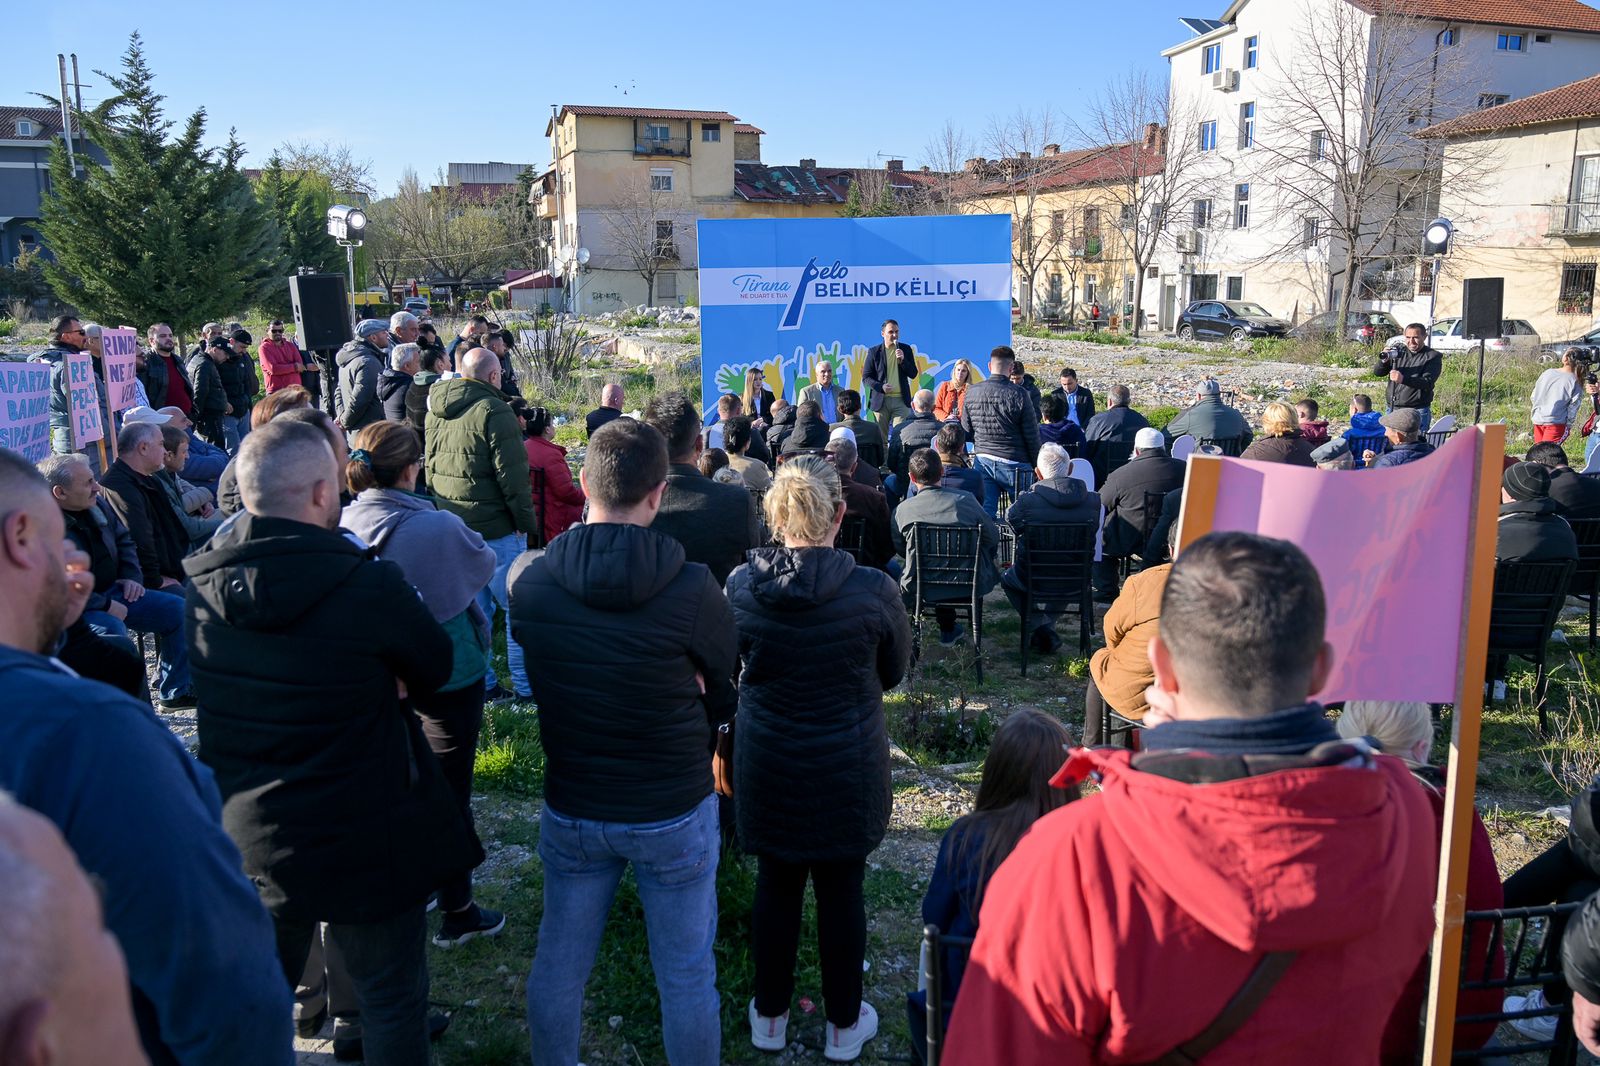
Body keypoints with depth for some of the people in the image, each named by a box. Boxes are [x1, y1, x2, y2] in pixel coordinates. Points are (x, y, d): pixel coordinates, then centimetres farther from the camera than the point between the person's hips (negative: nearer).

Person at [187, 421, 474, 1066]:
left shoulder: (202, 584, -7)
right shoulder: (370, 587, -26)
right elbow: (434, 671, -10)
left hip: (244, 838, 6)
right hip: (364, 844, -5)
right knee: (392, 1000, 14)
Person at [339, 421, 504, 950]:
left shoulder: (344, 525, -12)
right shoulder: (439, 528, -26)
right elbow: (484, 564, -6)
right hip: (448, 674, -5)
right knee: (450, 792, 7)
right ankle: (456, 913, 19)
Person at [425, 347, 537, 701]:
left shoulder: (435, 411, 11)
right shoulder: (493, 411, -15)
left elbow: (430, 468, 19)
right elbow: (512, 474, -17)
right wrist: (525, 519, -10)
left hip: (448, 525, 8)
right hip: (494, 528, -8)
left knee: (471, 606, 15)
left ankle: (478, 682, 21)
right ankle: (526, 684, 6)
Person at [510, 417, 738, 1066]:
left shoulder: (527, 576, -14)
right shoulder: (692, 588, -24)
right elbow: (726, 688, -8)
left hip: (570, 811, 4)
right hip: (676, 814, -3)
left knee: (558, 962, 23)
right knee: (686, 976, 15)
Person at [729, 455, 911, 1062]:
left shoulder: (740, 586, -13)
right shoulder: (873, 591, -19)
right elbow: (895, 671, -1)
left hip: (765, 765, 2)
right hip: (849, 771, -1)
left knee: (776, 885, 17)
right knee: (841, 892, 13)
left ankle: (770, 1017, 35)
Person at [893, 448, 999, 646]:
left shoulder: (903, 509, -12)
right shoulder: (966, 500, -12)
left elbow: (899, 548, 4)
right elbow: (993, 537, -1)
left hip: (920, 590, 0)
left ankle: (947, 629, 47)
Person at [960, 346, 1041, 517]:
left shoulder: (972, 392, 1)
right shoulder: (1018, 394, -11)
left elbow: (966, 430, 10)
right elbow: (1032, 436, -6)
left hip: (983, 462, 3)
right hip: (1013, 464, -3)